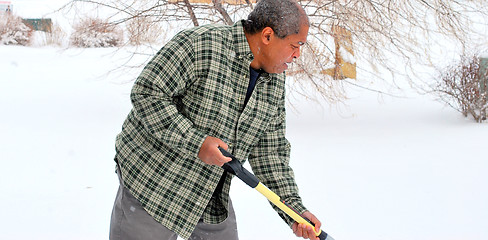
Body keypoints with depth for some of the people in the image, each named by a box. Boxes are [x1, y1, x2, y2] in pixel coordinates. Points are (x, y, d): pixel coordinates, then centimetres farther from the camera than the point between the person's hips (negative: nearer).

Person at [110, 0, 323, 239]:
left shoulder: (275, 82, 3)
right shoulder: (200, 44, -20)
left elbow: (271, 152, 6)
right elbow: (147, 94, -21)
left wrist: (294, 210, -2)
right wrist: (196, 143, -27)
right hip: (151, 181, -6)